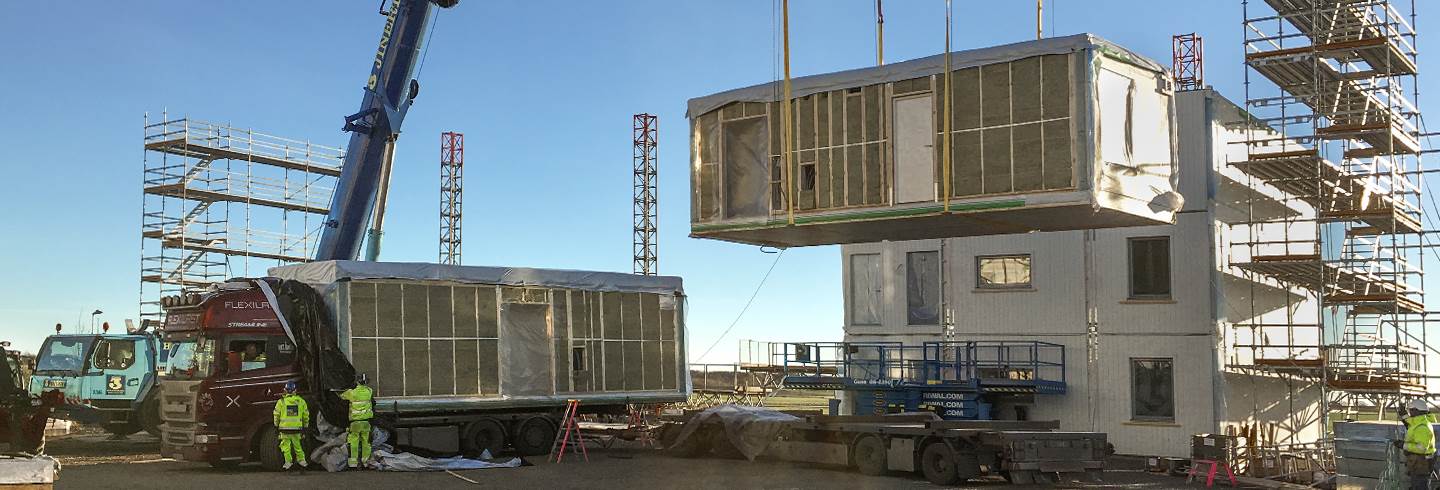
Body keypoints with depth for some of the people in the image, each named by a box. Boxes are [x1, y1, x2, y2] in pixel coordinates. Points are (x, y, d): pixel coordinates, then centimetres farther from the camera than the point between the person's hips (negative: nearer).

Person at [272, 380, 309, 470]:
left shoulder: (281, 401, -3)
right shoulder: (301, 401, 2)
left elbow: (276, 415, 4)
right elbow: (306, 415, 8)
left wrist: (276, 426, 16)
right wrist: (305, 426, 17)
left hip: (285, 427, -2)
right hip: (297, 428, 2)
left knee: (285, 445, 7)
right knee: (297, 445, 16)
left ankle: (288, 462, 3)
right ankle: (302, 460, 20)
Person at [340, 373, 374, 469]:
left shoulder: (352, 392, -8)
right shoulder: (369, 391, -1)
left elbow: (342, 396, 9)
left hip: (355, 422, -2)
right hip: (367, 421, 2)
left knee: (353, 442, 3)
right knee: (366, 441, 12)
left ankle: (353, 461, 1)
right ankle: (366, 459, 15)